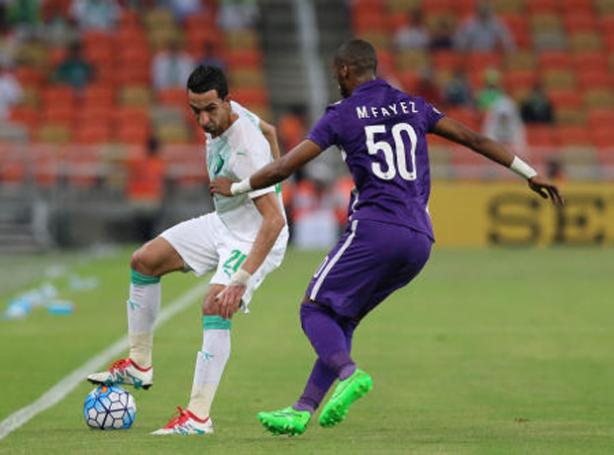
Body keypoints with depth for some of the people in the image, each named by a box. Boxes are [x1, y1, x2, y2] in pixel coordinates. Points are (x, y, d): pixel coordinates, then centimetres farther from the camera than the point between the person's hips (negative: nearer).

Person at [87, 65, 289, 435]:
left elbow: (274, 220, -38)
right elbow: (268, 130, 16)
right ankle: (139, 366, 18)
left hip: (257, 236, -10)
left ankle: (198, 417, -31)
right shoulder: (228, 114, -8)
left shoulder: (245, 149, -34)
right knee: (144, 261, 9)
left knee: (215, 306, -30)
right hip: (223, 224, 10)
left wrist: (240, 280, -44)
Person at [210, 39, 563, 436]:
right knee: (342, 320, 14)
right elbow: (474, 139, 20)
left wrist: (235, 188, 19)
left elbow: (284, 168, 3)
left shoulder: (343, 115, 3)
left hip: (375, 229, -6)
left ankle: (348, 374, -28)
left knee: (315, 309, 1)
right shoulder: (413, 107, 18)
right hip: (420, 239, 6)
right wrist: (530, 173, 27)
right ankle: (302, 411, 8)